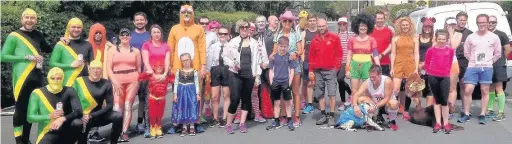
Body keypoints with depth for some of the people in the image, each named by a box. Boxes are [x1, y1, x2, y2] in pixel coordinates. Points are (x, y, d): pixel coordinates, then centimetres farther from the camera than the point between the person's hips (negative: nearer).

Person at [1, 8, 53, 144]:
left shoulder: (38, 35, 12)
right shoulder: (14, 36, -3)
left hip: (37, 77, 5)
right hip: (22, 77, -5)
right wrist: (27, 57, -13)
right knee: (20, 108, -2)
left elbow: (48, 50, 28)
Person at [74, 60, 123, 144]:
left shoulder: (106, 84, -5)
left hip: (98, 116, 1)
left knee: (118, 116, -22)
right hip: (82, 117, -1)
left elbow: (109, 105, -8)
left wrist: (91, 115, -16)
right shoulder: (79, 81, -6)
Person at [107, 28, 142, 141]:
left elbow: (139, 68, 14)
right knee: (117, 107, -9)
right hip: (117, 81, 0)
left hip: (132, 81, 0)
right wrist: (114, 82, -7)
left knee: (128, 106, -4)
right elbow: (109, 68, 4)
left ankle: (125, 132, -2)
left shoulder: (135, 51, 11)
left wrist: (137, 81, 3)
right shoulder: (113, 50, 10)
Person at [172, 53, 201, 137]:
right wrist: (175, 94, -1)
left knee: (192, 109, 0)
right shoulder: (178, 71, 2)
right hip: (181, 92, 2)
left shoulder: (194, 71, -2)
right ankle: (184, 128, 13)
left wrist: (197, 94, -3)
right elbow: (176, 83, 4)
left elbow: (196, 84, 1)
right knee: (182, 109, 4)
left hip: (191, 92, -1)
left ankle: (192, 127, 11)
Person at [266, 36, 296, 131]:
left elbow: (292, 71, -1)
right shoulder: (274, 56, 2)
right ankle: (276, 122, 18)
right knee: (276, 103, 9)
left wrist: (289, 83, -8)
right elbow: (271, 71, 6)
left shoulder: (289, 56, -2)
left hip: (285, 82, -2)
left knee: (288, 102, 7)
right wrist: (271, 82, -3)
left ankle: (289, 121, 17)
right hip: (276, 82, 2)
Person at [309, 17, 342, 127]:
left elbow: (339, 54, 1)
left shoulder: (334, 38, 1)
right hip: (318, 71, 4)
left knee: (332, 93, -6)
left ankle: (331, 116, -1)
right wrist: (311, 70, 6)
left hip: (330, 70, -3)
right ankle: (323, 115, 15)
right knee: (320, 94, 6)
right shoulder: (314, 40, 9)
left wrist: (336, 67, -5)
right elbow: (311, 56, 11)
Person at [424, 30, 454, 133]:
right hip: (433, 77, 0)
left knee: (444, 100, -3)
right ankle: (438, 123, 12)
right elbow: (426, 64, 7)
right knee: (437, 100, 8)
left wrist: (445, 72, 9)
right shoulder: (431, 50, 1)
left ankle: (446, 123, 7)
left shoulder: (450, 50, 5)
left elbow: (449, 64, 15)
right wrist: (431, 72, 0)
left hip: (445, 77, 0)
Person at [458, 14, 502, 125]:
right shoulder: (471, 37, 4)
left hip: (487, 68, 0)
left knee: (485, 91, 4)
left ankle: (482, 115, 12)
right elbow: (466, 53, 11)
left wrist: (489, 62, 5)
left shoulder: (494, 37, 3)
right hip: (472, 67, 0)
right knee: (468, 90, -5)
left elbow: (498, 54, 8)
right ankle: (466, 114, 6)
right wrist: (473, 61, 5)